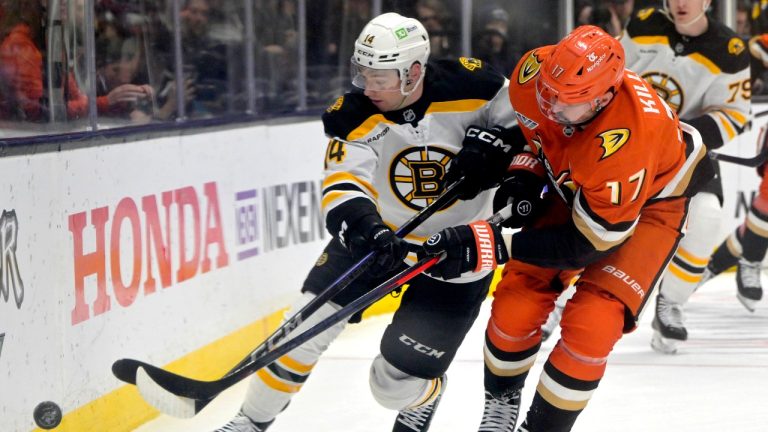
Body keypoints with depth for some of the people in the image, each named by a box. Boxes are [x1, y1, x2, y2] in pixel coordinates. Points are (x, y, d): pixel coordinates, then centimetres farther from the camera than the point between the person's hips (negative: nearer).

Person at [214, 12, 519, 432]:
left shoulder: (468, 85, -21)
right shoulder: (356, 116, -18)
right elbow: (342, 184, -31)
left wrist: (493, 142, -22)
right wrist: (362, 226, -52)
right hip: (379, 234, 2)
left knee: (395, 381, -5)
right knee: (306, 327, -7)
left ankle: (424, 396, 33)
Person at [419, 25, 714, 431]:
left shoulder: (624, 140, -43)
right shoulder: (533, 73, -28)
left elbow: (588, 242, -32)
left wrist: (491, 245, -35)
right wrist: (522, 176, -10)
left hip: (653, 198, -5)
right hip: (574, 186, 5)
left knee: (591, 325, -19)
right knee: (516, 302, -6)